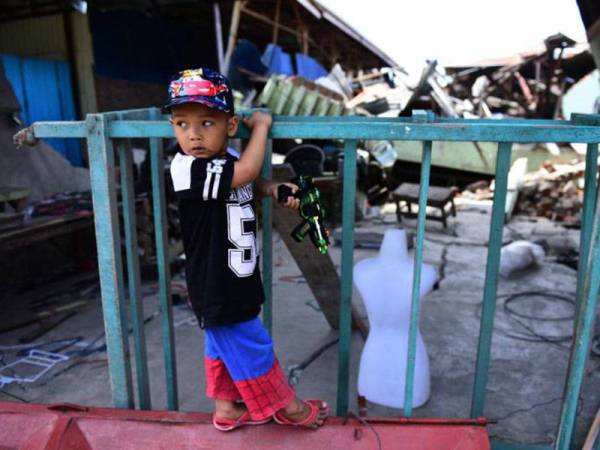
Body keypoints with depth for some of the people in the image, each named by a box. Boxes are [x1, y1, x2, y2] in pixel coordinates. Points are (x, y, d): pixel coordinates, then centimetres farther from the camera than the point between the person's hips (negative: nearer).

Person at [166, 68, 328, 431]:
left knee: (224, 345, 23)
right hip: (218, 288, -8)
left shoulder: (229, 160, 0)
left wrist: (274, 190, -1)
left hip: (235, 281, 8)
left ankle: (226, 407, 43)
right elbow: (248, 171, -31)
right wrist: (261, 125, -16)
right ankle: (285, 406, 30)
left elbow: (251, 185, 19)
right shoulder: (186, 167, -24)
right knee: (251, 347, 9)